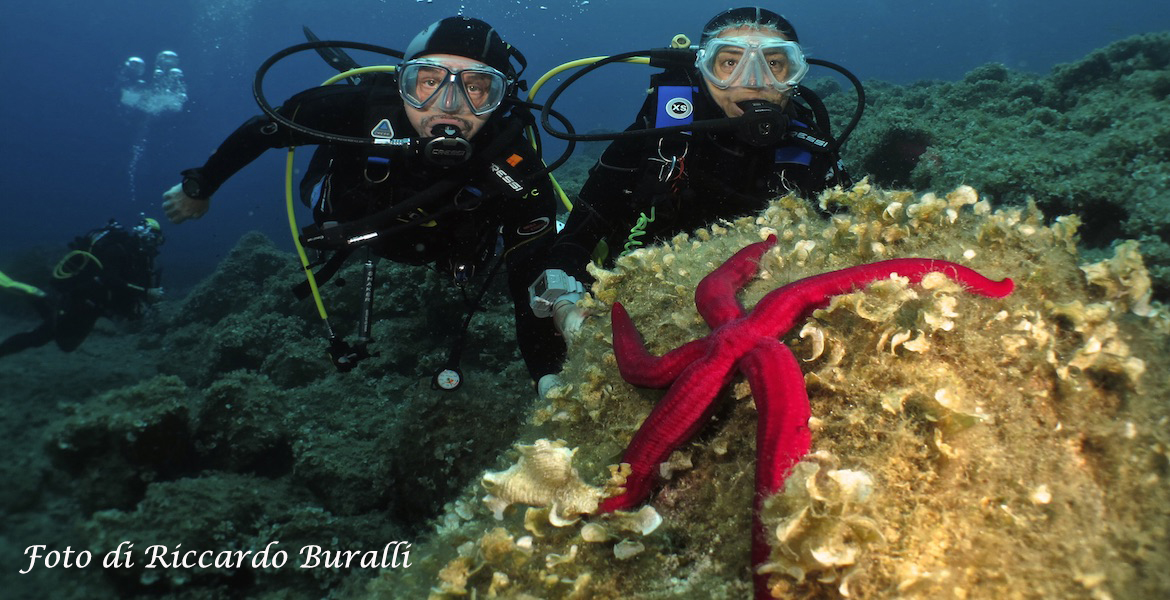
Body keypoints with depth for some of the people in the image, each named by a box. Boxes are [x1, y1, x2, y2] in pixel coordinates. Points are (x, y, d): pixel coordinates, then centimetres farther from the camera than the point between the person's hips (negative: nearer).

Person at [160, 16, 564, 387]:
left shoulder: (519, 176, -45)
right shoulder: (362, 109, -42)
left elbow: (535, 296, -42)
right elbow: (264, 127, -24)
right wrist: (198, 186, -9)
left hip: (446, 252, -1)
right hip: (355, 219, 1)